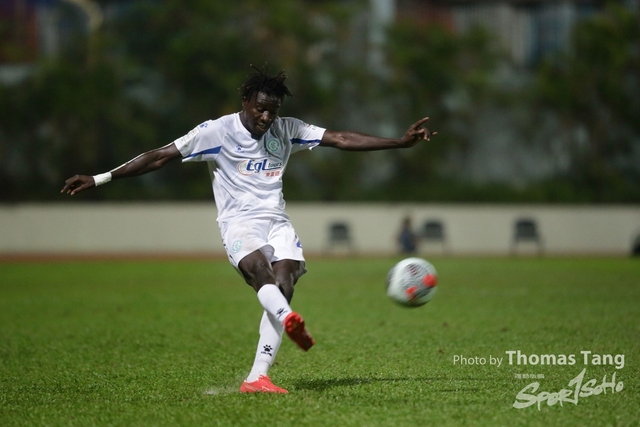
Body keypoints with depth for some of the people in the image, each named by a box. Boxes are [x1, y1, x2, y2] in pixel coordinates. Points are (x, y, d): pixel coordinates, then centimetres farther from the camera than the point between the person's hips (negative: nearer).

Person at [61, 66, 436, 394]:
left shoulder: (287, 130, 8)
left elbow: (341, 139, 7)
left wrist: (401, 141, 1)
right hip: (239, 223, -4)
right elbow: (160, 157, -5)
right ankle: (290, 318, -65)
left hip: (277, 222, 4)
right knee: (263, 273, -33)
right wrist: (100, 179, -8)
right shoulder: (216, 132, -4)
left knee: (283, 288, -18)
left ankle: (257, 378, -22)